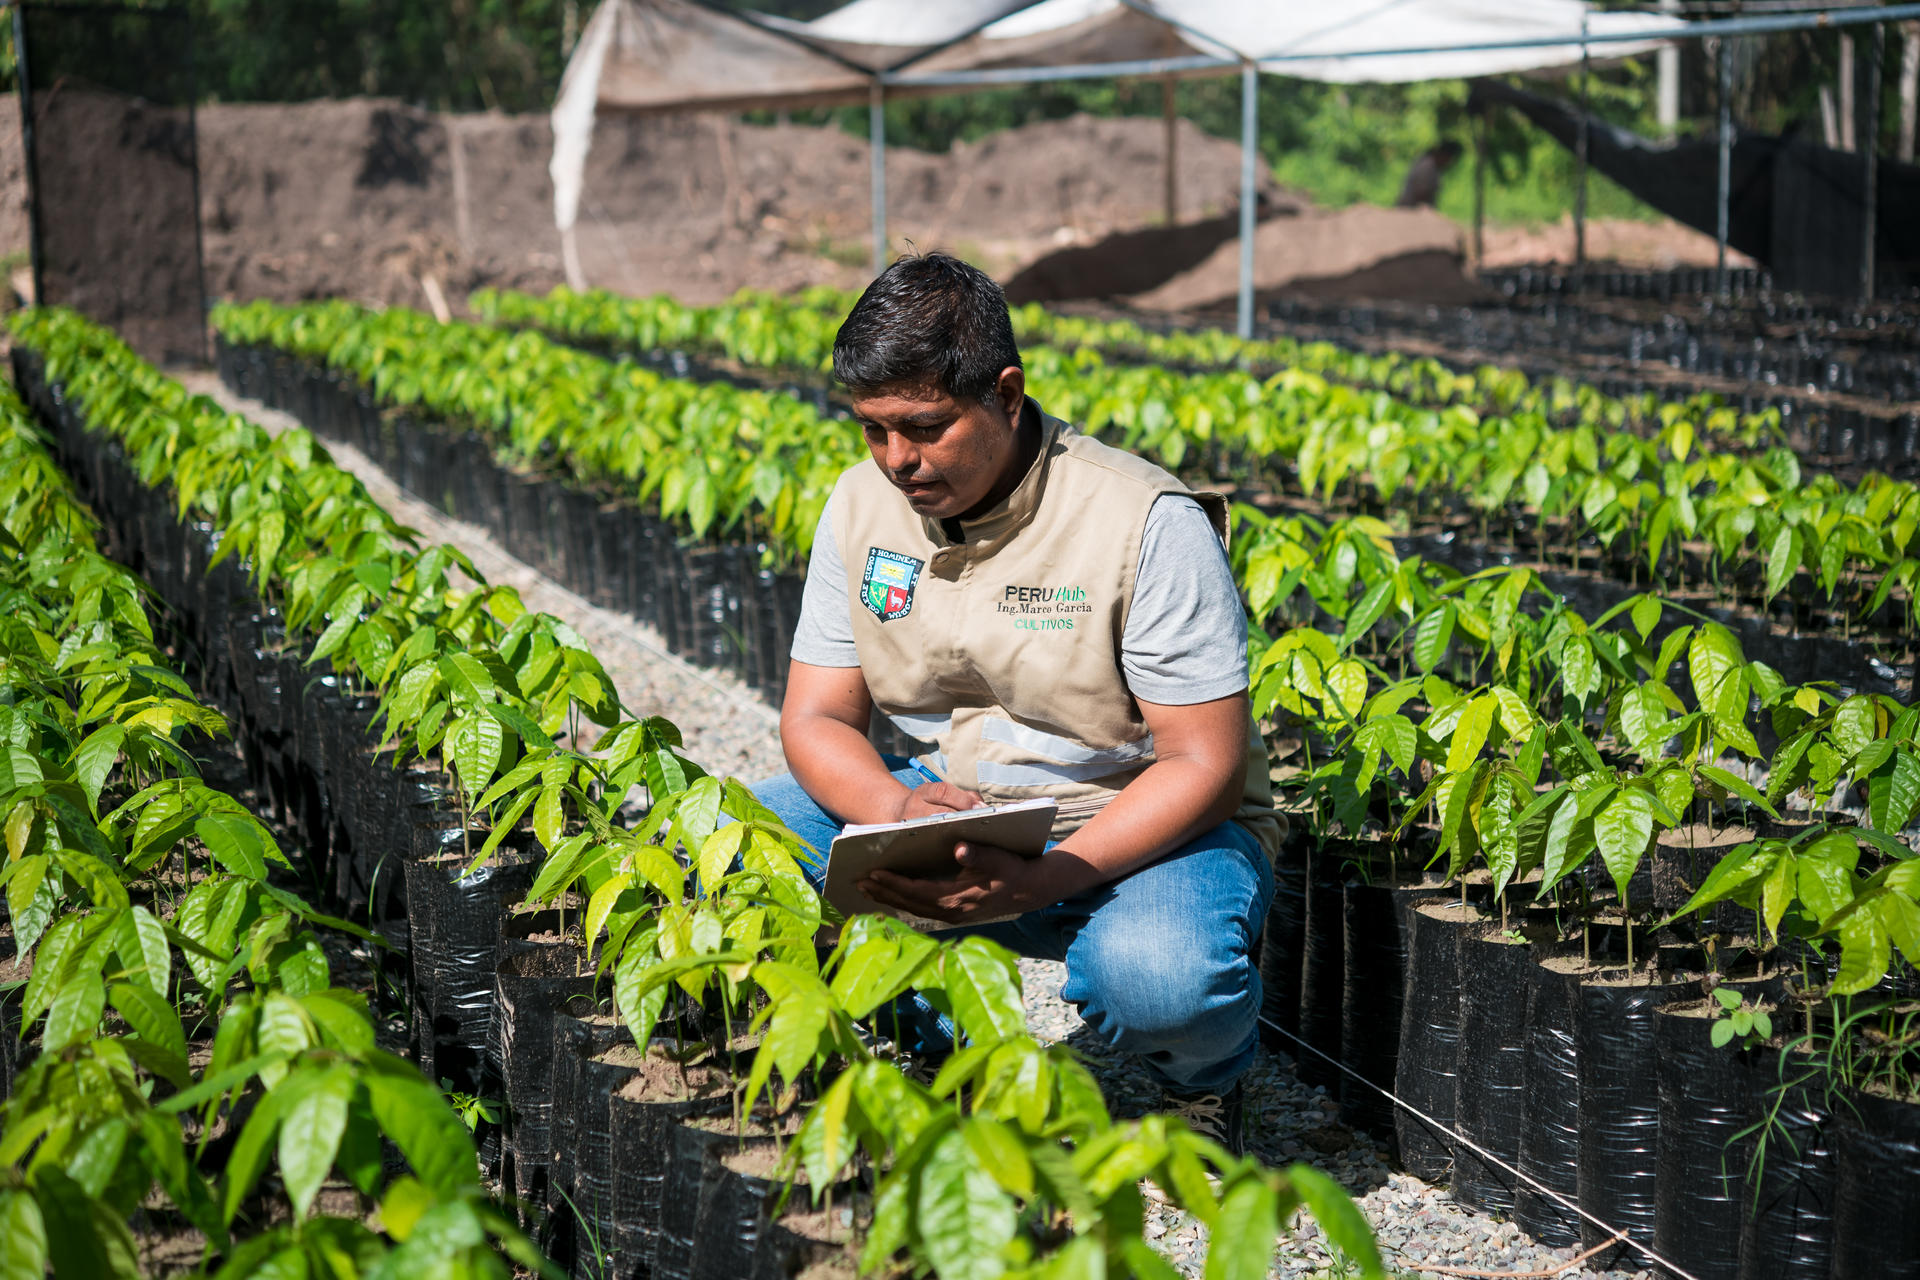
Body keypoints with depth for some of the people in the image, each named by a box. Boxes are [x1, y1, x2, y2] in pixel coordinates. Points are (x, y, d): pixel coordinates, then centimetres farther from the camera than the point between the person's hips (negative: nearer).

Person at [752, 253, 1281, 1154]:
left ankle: (1206, 1076, 1)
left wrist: (1037, 883, -34)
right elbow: (816, 718, 0)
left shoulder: (1149, 525, -20)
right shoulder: (863, 504, -3)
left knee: (1156, 976, -39)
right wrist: (897, 808, -25)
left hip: (1142, 831, -5)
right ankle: (939, 1045, 0)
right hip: (946, 810, 5)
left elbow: (1206, 764, -19)